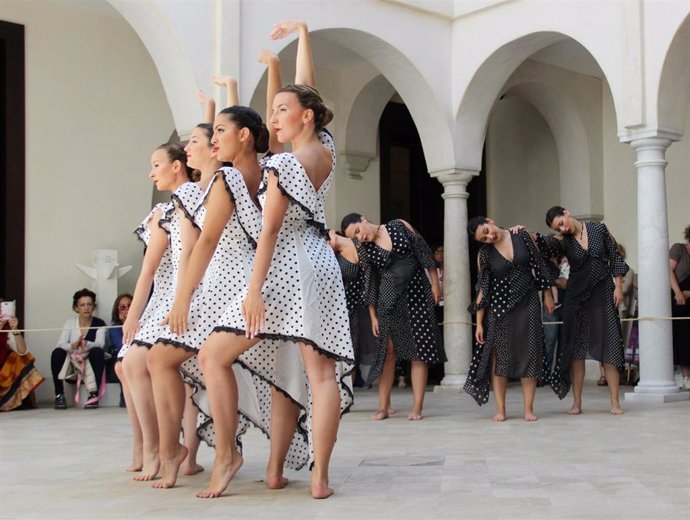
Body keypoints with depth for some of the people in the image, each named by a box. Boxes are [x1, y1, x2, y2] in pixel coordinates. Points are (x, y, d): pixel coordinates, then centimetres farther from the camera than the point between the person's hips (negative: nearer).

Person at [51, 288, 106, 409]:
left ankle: (94, 394, -25)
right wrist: (73, 346, -39)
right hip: (71, 362, 1)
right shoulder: (70, 323, -3)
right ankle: (59, 395, -19)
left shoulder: (99, 324, -6)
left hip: (90, 363, -1)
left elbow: (100, 344, -22)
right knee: (57, 353, -27)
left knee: (98, 352, -31)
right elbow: (60, 344, -16)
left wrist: (86, 344, -44)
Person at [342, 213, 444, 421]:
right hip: (389, 299, 1)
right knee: (388, 351, -1)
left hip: (418, 293, 0)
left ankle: (417, 407, 1)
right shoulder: (365, 250, 0)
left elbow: (424, 253, -1)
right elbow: (370, 283, 2)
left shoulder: (399, 226, -3)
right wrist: (373, 316, 1)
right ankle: (383, 407, 5)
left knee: (419, 350, -1)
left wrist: (435, 283, -3)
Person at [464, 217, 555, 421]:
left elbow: (539, 265, 6)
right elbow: (482, 289, -1)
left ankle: (528, 408, 6)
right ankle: (500, 410, 2)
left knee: (529, 354, 0)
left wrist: (547, 295, 6)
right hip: (498, 308, 0)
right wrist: (479, 323, -4)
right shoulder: (484, 253, -3)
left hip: (528, 304, 0)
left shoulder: (522, 235, -2)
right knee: (498, 356, -3)